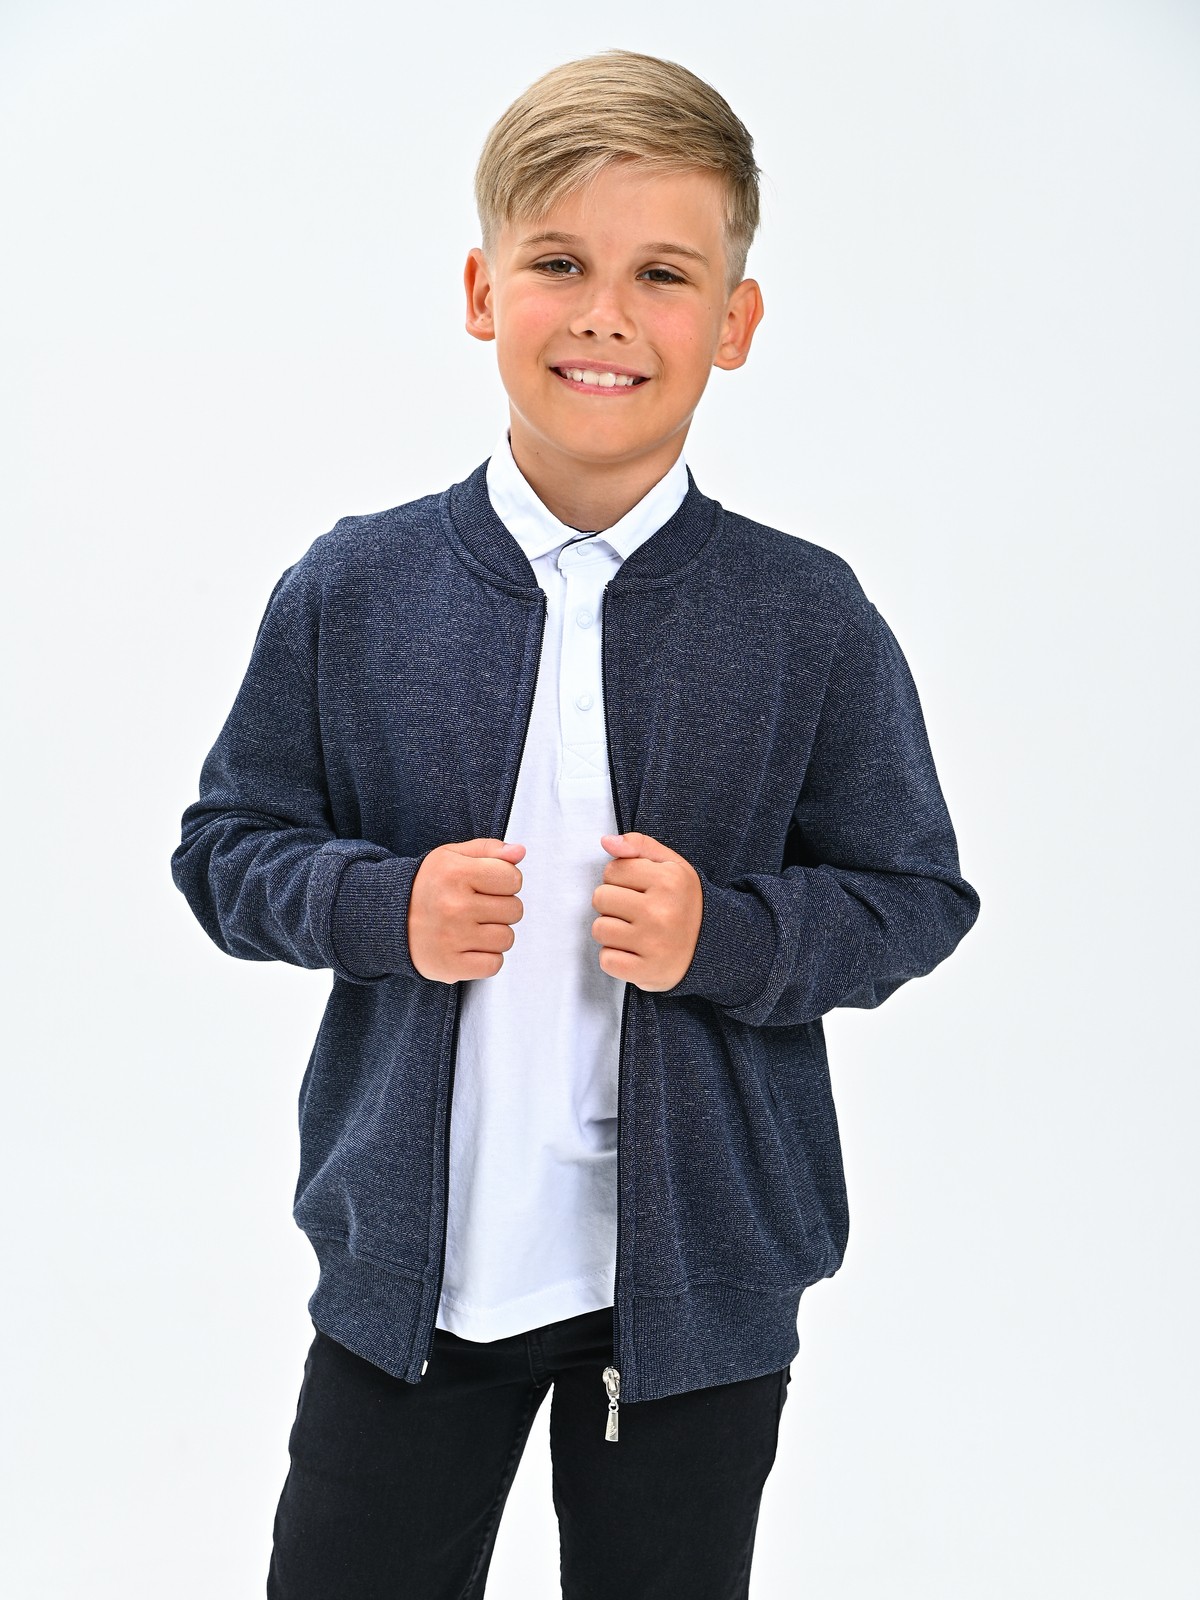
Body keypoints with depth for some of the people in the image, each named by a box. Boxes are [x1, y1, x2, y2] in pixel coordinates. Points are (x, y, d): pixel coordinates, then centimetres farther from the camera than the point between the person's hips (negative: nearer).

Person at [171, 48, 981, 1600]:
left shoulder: (812, 621, -7)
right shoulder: (349, 593, -5)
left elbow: (915, 897, 0)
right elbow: (227, 849, 3)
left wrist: (724, 936, -18)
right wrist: (385, 905, -17)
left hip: (694, 1285, 0)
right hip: (407, 1266, 1)